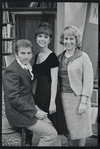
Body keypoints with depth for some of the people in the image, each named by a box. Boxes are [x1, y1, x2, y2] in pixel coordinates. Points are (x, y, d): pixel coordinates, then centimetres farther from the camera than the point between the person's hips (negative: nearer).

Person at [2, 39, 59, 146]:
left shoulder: (27, 67, 9)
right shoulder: (12, 71, -20)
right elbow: (14, 98, -24)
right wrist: (35, 112, -21)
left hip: (29, 107, 9)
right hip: (19, 113, -9)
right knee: (51, 134, -8)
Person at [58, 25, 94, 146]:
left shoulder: (83, 57, -6)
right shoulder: (59, 57, 8)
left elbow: (88, 80, -9)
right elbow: (57, 79, 11)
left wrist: (83, 102, -15)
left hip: (77, 97, -4)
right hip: (63, 97, 4)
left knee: (79, 129, 7)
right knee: (70, 128, 15)